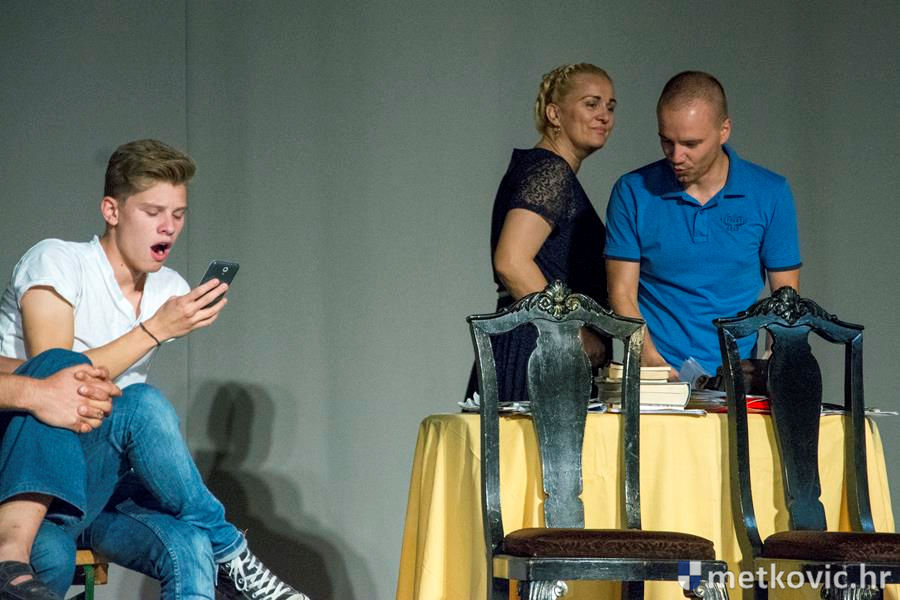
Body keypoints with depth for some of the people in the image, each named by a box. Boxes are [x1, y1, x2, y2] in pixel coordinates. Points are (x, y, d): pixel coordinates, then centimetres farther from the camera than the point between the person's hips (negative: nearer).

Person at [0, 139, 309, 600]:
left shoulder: (169, 290, 10)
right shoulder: (57, 263, -8)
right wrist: (156, 330, -19)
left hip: (98, 484, 5)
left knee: (191, 550, -30)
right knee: (145, 405, -33)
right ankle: (228, 552, -19)